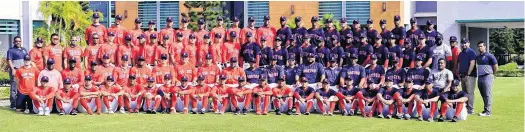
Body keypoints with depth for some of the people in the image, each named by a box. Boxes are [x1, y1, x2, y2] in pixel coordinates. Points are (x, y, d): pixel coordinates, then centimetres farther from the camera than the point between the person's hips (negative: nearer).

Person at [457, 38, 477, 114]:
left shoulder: (471, 52, -7)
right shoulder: (461, 54, 19)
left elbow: (472, 64, -15)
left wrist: (468, 74, -15)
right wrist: (459, 74, 12)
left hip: (470, 76, -8)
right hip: (462, 76, 8)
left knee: (469, 92, -10)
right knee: (464, 92, 10)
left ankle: (470, 110, -10)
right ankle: (465, 108, 14)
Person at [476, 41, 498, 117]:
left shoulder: (489, 56, -7)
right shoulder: (478, 57, 15)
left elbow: (495, 67, -5)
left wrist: (492, 74, 6)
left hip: (487, 77, -7)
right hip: (480, 77, 8)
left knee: (487, 95, -8)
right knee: (483, 95, 11)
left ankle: (488, 112, -8)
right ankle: (485, 110, 18)